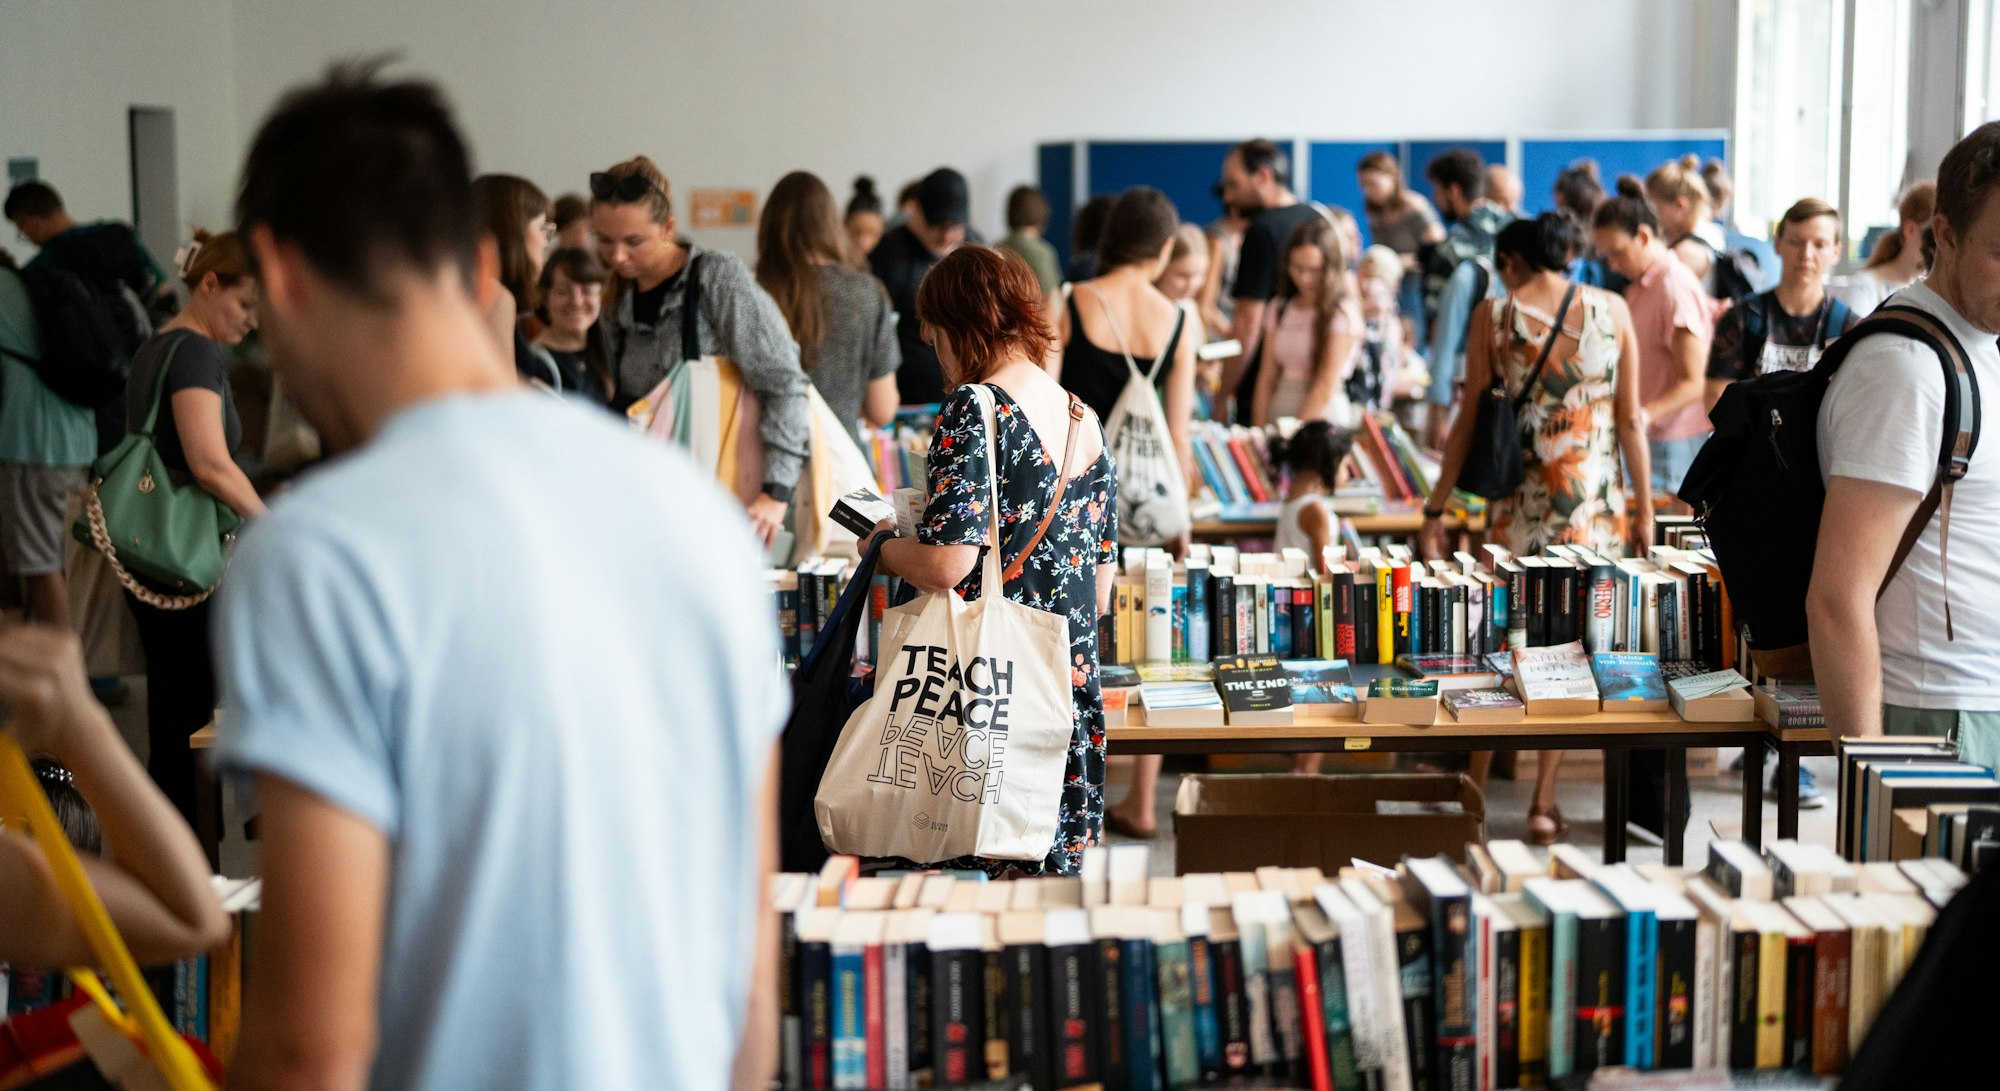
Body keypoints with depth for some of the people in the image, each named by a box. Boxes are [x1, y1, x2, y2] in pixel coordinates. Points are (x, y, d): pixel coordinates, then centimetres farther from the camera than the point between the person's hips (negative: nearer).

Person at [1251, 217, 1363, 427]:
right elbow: (1266, 380, 10)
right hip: (1278, 414, 4)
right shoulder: (1280, 309, 14)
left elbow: (1326, 387, -8)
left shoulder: (1343, 312, -2)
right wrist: (1260, 432, 0)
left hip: (1323, 420, -4)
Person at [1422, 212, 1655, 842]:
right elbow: (1630, 418, 2)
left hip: (1523, 499, -1)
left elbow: (1470, 420, -1)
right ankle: (1544, 803, 7)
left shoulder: (1493, 315, -1)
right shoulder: (1612, 310, 2)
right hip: (1599, 500, 1)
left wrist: (1435, 509, 5)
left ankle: (1473, 791, 16)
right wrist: (1644, 507, 9)